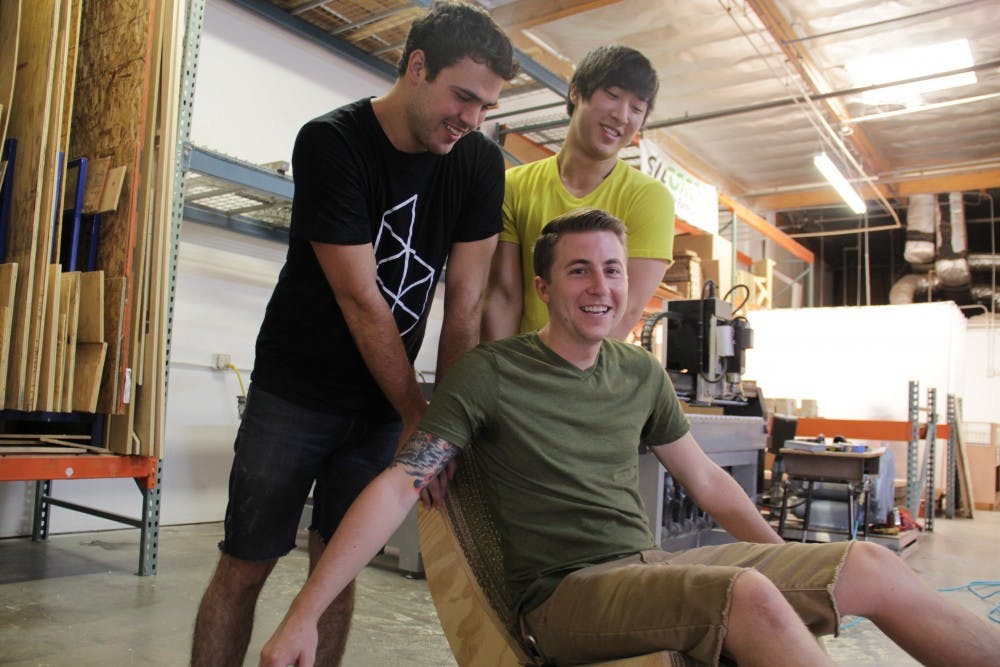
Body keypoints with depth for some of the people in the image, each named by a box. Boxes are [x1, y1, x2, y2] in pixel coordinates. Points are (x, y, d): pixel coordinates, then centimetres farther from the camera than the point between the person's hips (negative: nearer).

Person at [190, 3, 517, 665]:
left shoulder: (481, 163, -4)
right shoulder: (330, 142, -16)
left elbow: (466, 303, -6)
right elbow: (360, 299, -19)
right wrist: (418, 415, -17)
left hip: (384, 401, 3)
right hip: (295, 390, -3)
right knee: (246, 566, 4)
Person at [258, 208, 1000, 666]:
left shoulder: (642, 374, 9)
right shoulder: (491, 373, -8)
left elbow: (707, 480, 18)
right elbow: (398, 486, -12)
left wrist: (797, 567, 17)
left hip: (653, 568, 6)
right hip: (565, 592, -6)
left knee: (871, 566, -6)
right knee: (747, 593, -32)